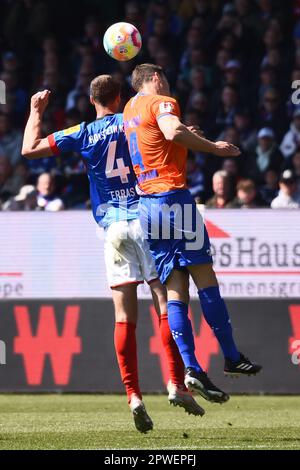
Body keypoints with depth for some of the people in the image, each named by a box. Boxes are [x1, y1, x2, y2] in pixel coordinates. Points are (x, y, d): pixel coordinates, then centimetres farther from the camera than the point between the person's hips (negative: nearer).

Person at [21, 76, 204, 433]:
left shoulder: (82, 134, 5)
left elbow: (29, 149, 6)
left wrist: (36, 112, 18)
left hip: (114, 228, 1)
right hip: (147, 220, -1)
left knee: (124, 317, -1)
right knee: (166, 306, -1)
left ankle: (134, 395, -10)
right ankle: (176, 384, -11)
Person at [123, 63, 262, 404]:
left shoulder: (129, 110, 21)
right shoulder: (162, 102, -2)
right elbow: (173, 132, -24)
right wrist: (214, 148, -15)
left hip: (146, 202, 7)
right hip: (173, 195, -7)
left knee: (175, 291, 0)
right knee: (206, 280, -3)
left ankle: (191, 367, -12)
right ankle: (231, 357, -2)